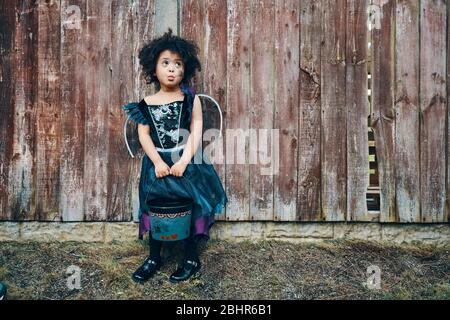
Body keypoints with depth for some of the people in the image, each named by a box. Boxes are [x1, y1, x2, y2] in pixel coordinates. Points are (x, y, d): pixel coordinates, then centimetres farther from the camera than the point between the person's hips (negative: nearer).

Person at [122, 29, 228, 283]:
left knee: (193, 204, -11)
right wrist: (158, 162, -13)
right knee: (153, 202, -2)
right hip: (157, 162, 2)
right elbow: (144, 135, 0)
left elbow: (196, 132, -5)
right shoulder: (146, 103, 6)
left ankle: (192, 258, 8)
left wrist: (184, 161, -16)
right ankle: (154, 257, 18)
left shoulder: (191, 99, 3)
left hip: (186, 161, -1)